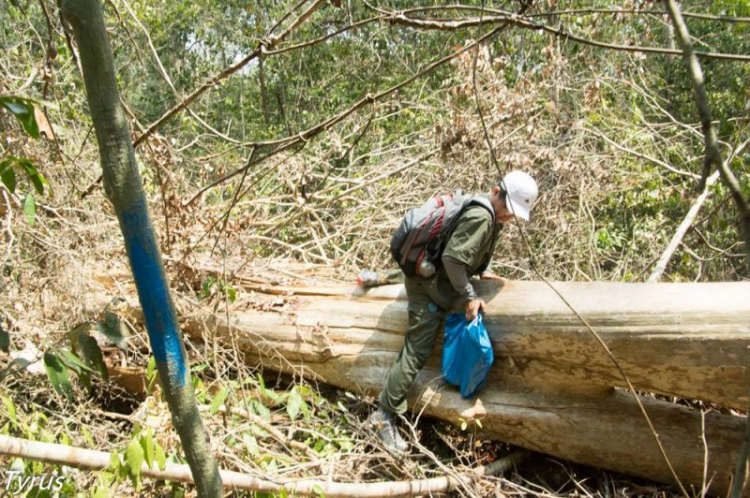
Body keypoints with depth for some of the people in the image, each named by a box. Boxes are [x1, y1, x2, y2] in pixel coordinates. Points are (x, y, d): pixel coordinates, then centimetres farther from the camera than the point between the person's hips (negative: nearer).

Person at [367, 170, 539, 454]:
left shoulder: (492, 214, 6)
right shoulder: (481, 216, -26)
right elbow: (453, 258, -27)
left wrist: (483, 271, 9)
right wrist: (469, 297, -22)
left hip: (442, 280, 10)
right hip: (430, 285, -10)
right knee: (417, 351, -10)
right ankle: (385, 415, -6)